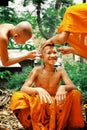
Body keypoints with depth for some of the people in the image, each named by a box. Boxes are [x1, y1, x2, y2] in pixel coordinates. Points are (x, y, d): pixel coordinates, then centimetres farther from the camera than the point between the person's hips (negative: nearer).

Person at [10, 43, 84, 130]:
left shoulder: (60, 71, -3)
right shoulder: (37, 71, -8)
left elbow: (73, 87, -14)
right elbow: (23, 89, -18)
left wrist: (63, 87, -38)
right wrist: (38, 90, -40)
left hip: (56, 107, 1)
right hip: (38, 107, -1)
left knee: (75, 94, -22)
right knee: (17, 96, -26)